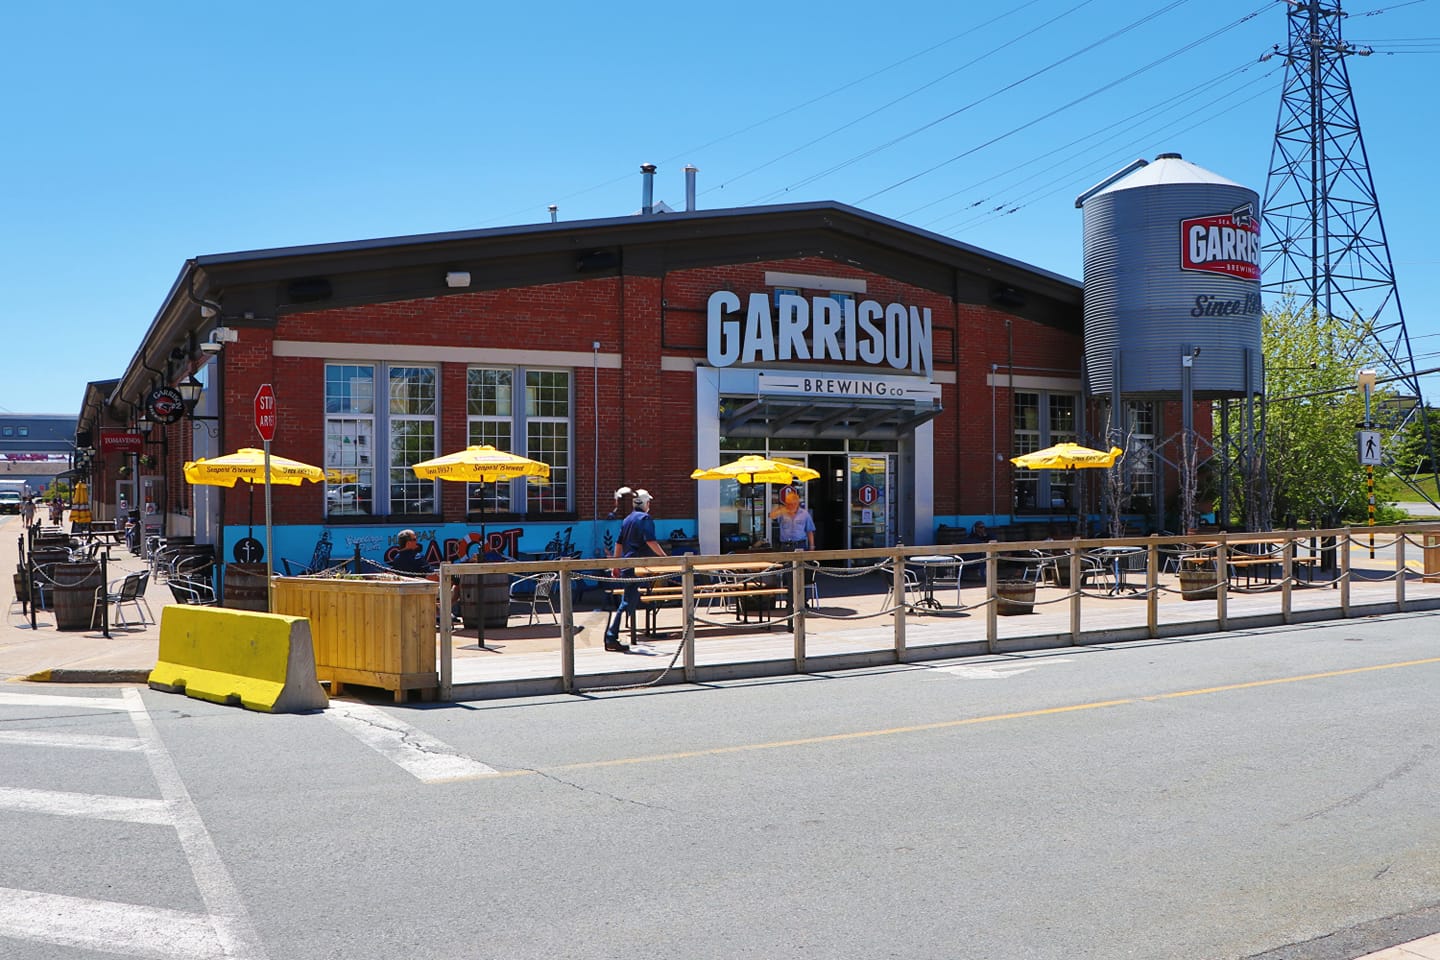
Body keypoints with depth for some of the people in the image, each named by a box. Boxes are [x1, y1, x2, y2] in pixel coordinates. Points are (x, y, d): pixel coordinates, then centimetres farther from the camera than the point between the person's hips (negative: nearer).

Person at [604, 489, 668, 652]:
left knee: (631, 601, 14)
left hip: (625, 564, 8)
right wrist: (664, 556, -15)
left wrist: (616, 565, 24)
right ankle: (611, 638, -9)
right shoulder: (645, 518, -6)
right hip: (637, 566, -8)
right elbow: (650, 541, -18)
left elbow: (619, 543, 19)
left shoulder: (627, 519, 18)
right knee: (626, 603, -7)